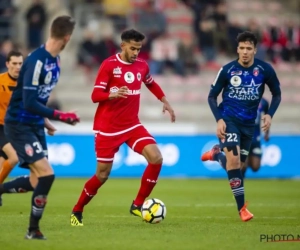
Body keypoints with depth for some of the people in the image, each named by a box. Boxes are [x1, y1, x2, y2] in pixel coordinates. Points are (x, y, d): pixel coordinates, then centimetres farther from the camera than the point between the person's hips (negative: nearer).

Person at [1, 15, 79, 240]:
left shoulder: (55, 59, 3)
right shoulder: (36, 61, -24)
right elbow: (29, 103, -27)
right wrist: (61, 116, -26)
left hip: (35, 125, 9)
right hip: (19, 125, -9)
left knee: (38, 178, 8)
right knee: (46, 174, -14)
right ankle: (33, 229, 0)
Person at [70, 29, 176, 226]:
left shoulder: (142, 66, 5)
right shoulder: (109, 65, -11)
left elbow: (151, 84, 27)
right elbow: (95, 95, -14)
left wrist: (165, 102, 19)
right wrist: (112, 94, -33)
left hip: (132, 125, 5)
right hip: (108, 128, -5)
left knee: (156, 158, -16)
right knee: (102, 175, -1)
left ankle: (138, 204, -2)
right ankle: (77, 211, 20)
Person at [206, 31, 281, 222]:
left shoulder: (265, 70, -8)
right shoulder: (227, 70, -11)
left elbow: (277, 94, 6)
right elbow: (212, 96, -1)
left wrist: (270, 114, -9)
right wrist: (219, 119, -14)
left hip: (249, 122, 3)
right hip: (229, 118, -3)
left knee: (240, 163, 14)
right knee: (233, 158, -21)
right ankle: (242, 207, -16)